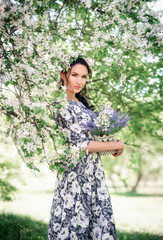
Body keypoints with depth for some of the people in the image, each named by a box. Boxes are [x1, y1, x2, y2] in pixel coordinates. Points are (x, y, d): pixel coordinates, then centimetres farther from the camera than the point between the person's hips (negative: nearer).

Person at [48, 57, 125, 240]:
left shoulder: (80, 102, 10)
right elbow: (82, 144, -18)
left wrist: (109, 141, 2)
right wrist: (117, 146, -9)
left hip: (94, 169, 8)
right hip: (77, 173, -8)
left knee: (101, 219, 12)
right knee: (75, 219, 2)